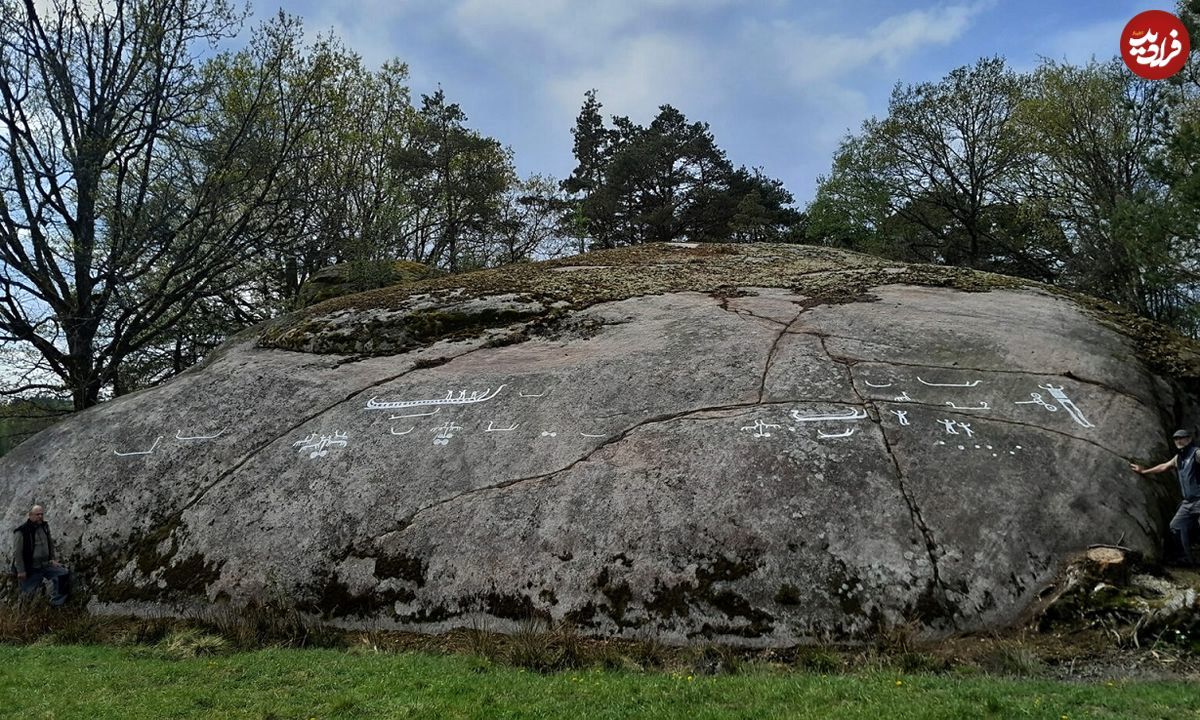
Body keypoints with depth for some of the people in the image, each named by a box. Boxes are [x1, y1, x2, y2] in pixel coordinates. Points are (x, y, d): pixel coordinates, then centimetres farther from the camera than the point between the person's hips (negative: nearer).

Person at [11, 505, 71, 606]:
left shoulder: (45, 527, 4)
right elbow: (17, 552, -17)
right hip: (30, 569, -5)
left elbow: (50, 543, 18)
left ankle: (57, 604, 1)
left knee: (65, 574, -10)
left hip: (46, 565, 6)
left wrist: (53, 559, 9)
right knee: (28, 595, -2)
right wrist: (20, 571, -17)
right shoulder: (21, 531, -18)